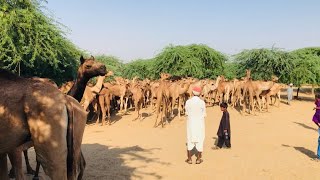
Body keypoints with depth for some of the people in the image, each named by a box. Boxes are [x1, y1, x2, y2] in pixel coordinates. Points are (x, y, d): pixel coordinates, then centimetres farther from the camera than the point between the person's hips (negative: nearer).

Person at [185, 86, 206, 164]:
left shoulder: (188, 102, -8)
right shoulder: (202, 102, -10)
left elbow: (187, 113, 1)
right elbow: (204, 114, -3)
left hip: (191, 123, 1)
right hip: (199, 123, -1)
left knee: (190, 140, 10)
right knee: (200, 140, 8)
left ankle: (189, 159, 13)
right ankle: (198, 159, 12)